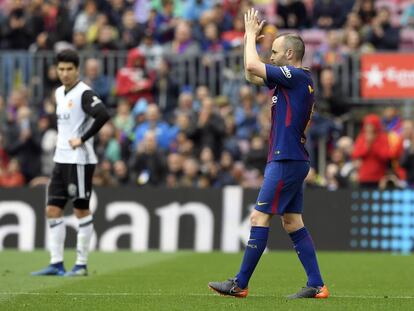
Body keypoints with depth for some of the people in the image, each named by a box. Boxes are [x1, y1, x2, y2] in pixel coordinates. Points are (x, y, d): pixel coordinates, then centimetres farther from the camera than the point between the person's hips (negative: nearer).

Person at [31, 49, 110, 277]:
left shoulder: (84, 93, -13)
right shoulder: (59, 93, 13)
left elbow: (103, 115, -27)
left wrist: (82, 139, -21)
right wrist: (63, 141, 14)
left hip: (79, 160, -8)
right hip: (61, 159, 8)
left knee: (81, 210, -1)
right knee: (52, 210, 5)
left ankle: (81, 264, 5)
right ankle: (56, 264, 8)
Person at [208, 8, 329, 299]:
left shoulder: (297, 76, -12)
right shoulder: (294, 79, 16)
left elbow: (252, 66, -19)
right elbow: (252, 75, 26)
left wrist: (251, 35, -4)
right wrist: (250, 38, 18)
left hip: (286, 162, -10)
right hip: (292, 161, 10)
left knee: (259, 218, -7)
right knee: (293, 222, 8)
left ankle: (240, 284, -5)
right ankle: (316, 286, 6)